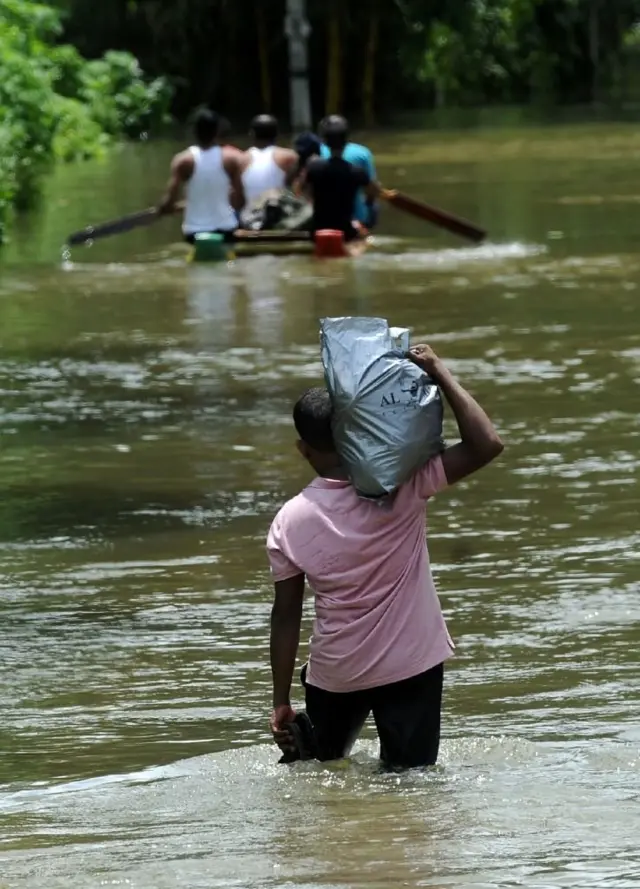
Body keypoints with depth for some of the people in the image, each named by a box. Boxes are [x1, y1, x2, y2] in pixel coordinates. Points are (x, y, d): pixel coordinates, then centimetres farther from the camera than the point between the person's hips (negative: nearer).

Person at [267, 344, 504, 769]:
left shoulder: (289, 522, -7)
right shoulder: (402, 488, -15)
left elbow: (286, 617, -2)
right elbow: (487, 444, -19)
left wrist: (281, 703, 5)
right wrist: (441, 374, -14)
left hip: (334, 677, 1)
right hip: (412, 668, -1)